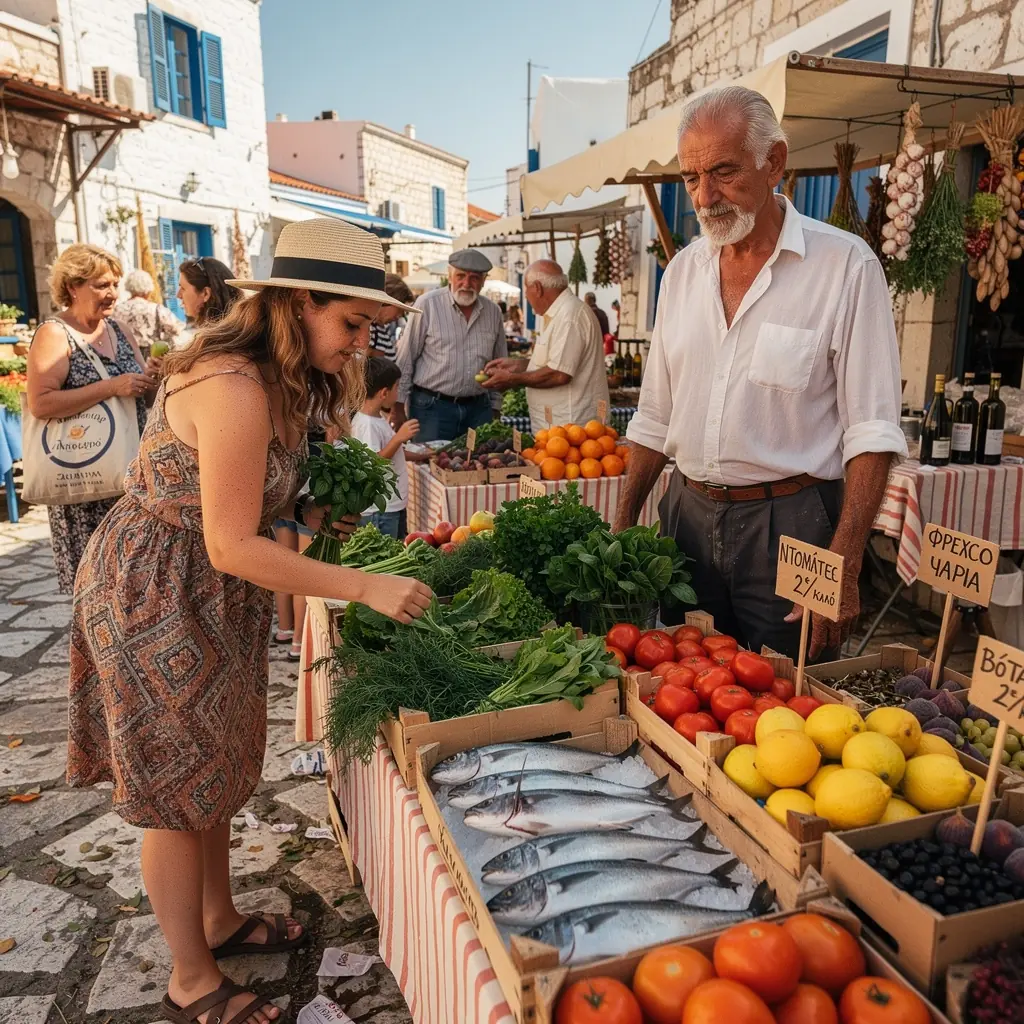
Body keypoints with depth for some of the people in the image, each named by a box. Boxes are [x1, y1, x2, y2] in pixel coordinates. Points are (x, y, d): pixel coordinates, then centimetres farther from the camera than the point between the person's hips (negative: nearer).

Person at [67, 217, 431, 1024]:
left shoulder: (278, 376, 2)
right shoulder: (236, 389, -28)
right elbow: (232, 546, -28)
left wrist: (307, 509, -2)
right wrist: (367, 587, -28)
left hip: (212, 594, 9)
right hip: (156, 595, -9)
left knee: (217, 766, 21)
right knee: (178, 788, 6)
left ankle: (219, 920, 42)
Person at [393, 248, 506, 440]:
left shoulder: (493, 312, 7)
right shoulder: (427, 304, -6)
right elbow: (405, 360, -4)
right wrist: (398, 407, -5)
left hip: (478, 408, 4)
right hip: (432, 407, -4)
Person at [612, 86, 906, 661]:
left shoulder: (846, 265, -9)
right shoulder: (684, 270, 7)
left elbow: (872, 433, -11)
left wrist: (843, 568, -18)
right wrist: (622, 526, 8)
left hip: (789, 525, -4)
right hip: (688, 516, 5)